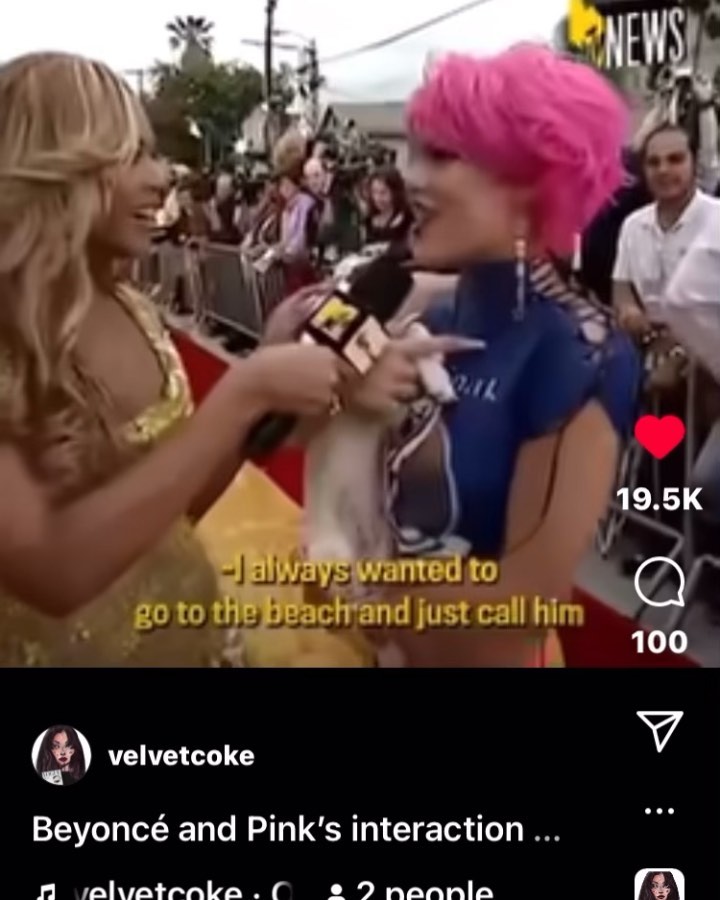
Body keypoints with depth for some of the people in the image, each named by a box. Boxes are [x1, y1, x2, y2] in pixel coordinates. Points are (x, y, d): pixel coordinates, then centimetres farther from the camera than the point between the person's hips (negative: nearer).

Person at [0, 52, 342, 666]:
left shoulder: (134, 313, 0)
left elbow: (178, 507, 7)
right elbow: (54, 571, -31)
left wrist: (263, 389, -7)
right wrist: (242, 394, -29)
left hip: (192, 633, 7)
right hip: (67, 650, -6)